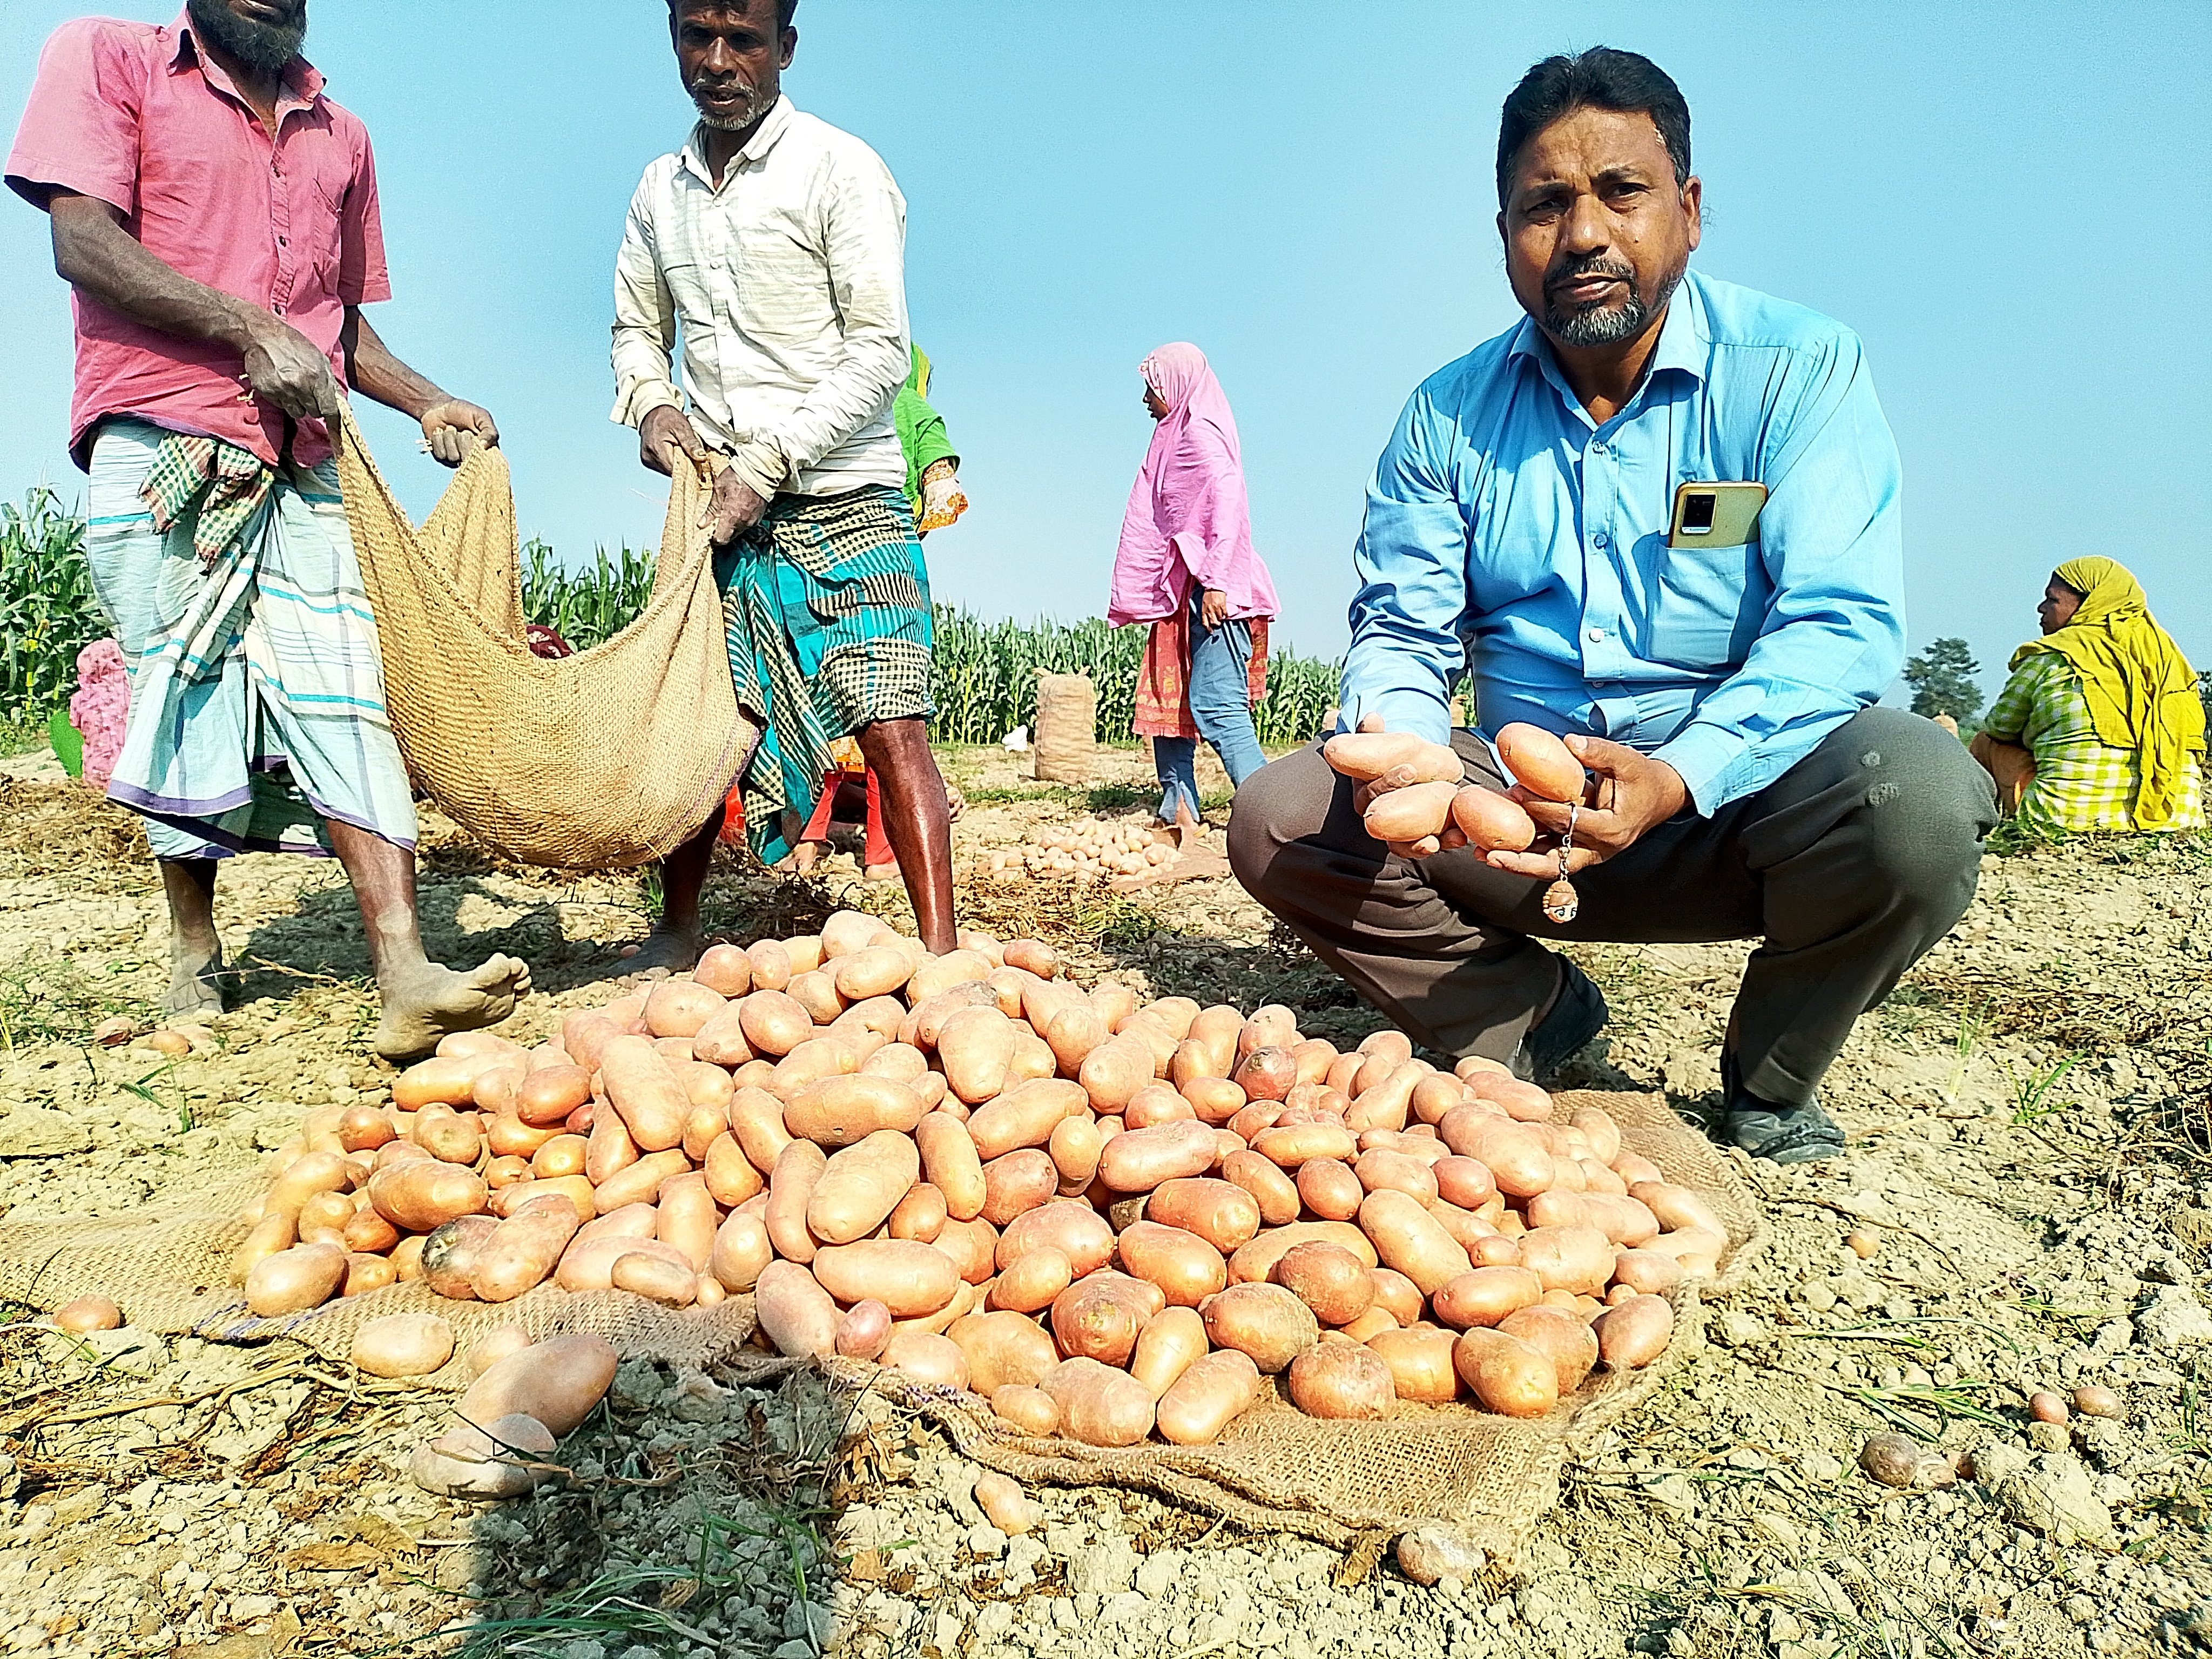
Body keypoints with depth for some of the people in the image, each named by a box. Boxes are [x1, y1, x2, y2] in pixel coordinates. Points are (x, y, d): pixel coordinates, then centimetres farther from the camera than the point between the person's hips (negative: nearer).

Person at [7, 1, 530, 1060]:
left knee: (347, 702, -11)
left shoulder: (341, 137, 23)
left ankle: (405, 980, -20)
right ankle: (195, 962, 15)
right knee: (189, 701, 0)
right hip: (159, 456, -3)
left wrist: (429, 405, 10)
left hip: (298, 474, 3)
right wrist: (252, 328, -15)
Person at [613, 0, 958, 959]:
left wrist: (767, 465, -13)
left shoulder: (839, 170, -3)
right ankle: (677, 932, 19)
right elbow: (637, 329, 25)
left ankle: (939, 954, -13)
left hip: (842, 497, -5)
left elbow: (880, 349, -9)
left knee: (890, 725, -13)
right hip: (719, 504, 5)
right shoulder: (661, 191, 14)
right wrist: (652, 402, 1)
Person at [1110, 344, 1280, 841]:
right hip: (1179, 588, 11)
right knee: (1166, 698, 11)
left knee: (1213, 704, -18)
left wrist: (1215, 581, -26)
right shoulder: (1176, 436, 23)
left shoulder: (1199, 432, -5)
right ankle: (1178, 812, 15)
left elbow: (1227, 501, -18)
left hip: (1210, 591, -11)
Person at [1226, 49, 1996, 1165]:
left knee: (1914, 789, -33)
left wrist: (1677, 778, -35)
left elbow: (1843, 622, -16)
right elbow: (1403, 633, 2)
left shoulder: (1801, 370, -6)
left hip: (1736, 800, -2)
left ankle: (1769, 1083, -1)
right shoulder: (1448, 416, 3)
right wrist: (1401, 755, -23)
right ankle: (1537, 1013, 6)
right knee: (1279, 820, -16)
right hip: (1520, 819, 2)